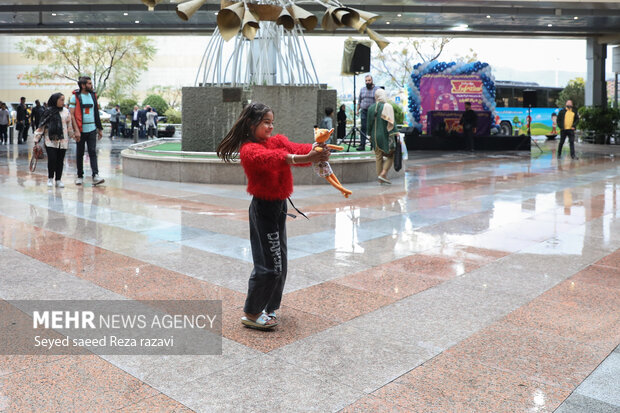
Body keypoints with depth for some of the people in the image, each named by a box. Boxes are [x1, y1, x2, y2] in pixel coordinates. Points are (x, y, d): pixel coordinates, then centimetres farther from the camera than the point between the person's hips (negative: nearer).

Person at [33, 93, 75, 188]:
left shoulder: (66, 111, 8)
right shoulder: (48, 111, 0)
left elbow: (69, 125, 16)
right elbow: (41, 125, 2)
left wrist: (73, 134, 17)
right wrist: (37, 138, 2)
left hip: (63, 140, 3)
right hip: (50, 140, -2)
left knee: (60, 161, 5)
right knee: (52, 159, -7)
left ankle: (58, 180, 15)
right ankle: (50, 178, 11)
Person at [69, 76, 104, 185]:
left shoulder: (93, 95, 10)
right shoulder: (75, 97, -4)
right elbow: (71, 115, -8)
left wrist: (100, 129, 13)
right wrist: (76, 130, -16)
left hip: (92, 130, 3)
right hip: (81, 130, -3)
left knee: (93, 152, -6)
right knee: (80, 154, 8)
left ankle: (95, 176, -13)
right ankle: (80, 176, 18)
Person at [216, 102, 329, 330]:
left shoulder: (277, 141, 6)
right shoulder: (249, 150, -15)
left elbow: (295, 148, -13)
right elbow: (270, 158, -35)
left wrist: (317, 150, -35)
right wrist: (304, 158, -50)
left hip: (279, 205, 8)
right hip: (263, 208, -8)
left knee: (279, 262, 15)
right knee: (269, 264, -5)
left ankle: (267, 307, 30)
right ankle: (251, 314, 10)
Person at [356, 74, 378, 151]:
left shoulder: (377, 89, 2)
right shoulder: (362, 89, 14)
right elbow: (359, 101, 20)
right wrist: (358, 110, 15)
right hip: (364, 111, 3)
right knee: (363, 128, -3)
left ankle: (373, 145, 8)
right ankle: (362, 145, -4)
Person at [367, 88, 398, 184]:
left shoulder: (371, 108, 5)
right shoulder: (387, 106, -10)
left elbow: (369, 123, 11)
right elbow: (391, 122, -14)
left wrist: (370, 135, 20)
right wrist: (395, 133, -8)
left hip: (375, 136, 5)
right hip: (386, 136, -5)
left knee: (378, 156, 11)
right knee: (390, 156, 6)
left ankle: (380, 178, 12)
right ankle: (383, 174, -9)